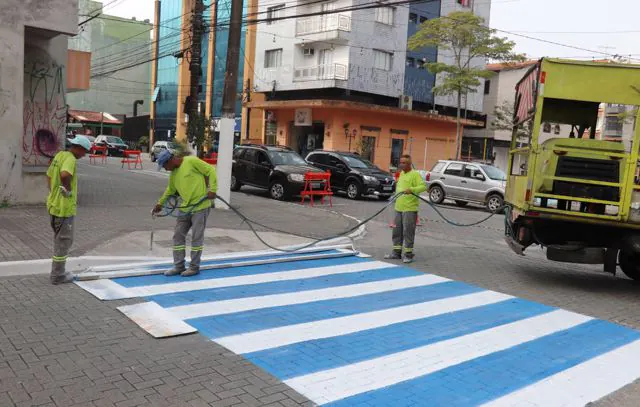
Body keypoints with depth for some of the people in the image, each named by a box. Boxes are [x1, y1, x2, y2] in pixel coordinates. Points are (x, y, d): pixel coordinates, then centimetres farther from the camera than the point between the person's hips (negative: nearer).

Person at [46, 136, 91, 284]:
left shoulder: (59, 155, 10)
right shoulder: (70, 158, -18)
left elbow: (49, 175, 20)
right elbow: (65, 175, -38)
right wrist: (68, 190, -22)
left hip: (54, 204, 10)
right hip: (64, 207, -10)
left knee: (59, 239, 20)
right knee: (64, 241, 3)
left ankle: (58, 272, 31)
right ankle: (57, 275, 11)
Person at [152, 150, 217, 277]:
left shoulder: (191, 161, -11)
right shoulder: (173, 173, 12)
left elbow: (211, 171, -10)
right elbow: (170, 189, 28)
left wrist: (212, 189, -15)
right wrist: (160, 203, 31)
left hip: (200, 207, -8)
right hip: (185, 208, 8)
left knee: (197, 237, 1)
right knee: (178, 236, 8)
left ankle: (194, 267, 12)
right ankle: (179, 266, 17)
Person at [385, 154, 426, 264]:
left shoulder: (415, 174, -10)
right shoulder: (401, 173, 16)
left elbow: (423, 186, -21)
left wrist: (411, 189, -34)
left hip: (410, 208, -8)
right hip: (399, 207, 8)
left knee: (408, 232, -5)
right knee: (397, 231, 12)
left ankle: (408, 254, 2)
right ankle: (396, 252, 22)